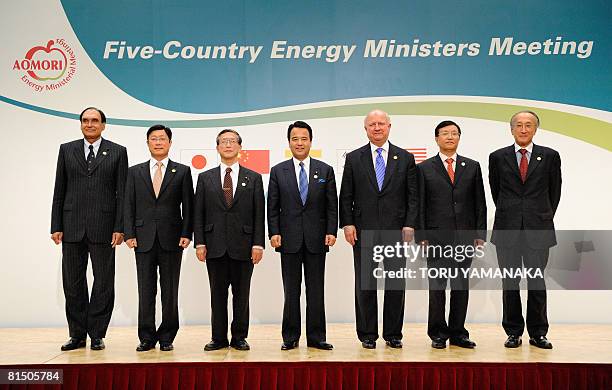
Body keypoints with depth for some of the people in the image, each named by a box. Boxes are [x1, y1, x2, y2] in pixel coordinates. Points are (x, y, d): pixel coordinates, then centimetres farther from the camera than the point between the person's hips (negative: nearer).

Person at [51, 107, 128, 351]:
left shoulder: (117, 152, 4)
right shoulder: (67, 150, 10)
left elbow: (122, 192, 0)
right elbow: (59, 191, 9)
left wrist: (119, 228, -7)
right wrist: (56, 226, 2)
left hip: (103, 228, -2)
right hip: (72, 227, 2)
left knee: (103, 283, 3)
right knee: (73, 283, 8)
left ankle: (97, 334, 15)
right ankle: (77, 335, 20)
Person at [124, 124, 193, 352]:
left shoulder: (182, 171, 6)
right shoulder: (135, 172, 11)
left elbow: (188, 206, 3)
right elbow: (129, 206, 7)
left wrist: (186, 234, -6)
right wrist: (129, 234, -3)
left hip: (172, 239, -1)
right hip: (144, 239, 1)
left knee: (170, 291, 4)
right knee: (145, 291, 4)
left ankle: (167, 337, 14)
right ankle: (146, 337, 14)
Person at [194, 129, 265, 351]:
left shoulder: (253, 178, 7)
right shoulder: (205, 178, 9)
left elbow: (259, 215, 3)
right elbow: (198, 214, 6)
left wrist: (258, 244, -6)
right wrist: (199, 243, -3)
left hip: (243, 246, -1)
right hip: (215, 246, 1)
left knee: (241, 295, 6)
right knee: (217, 294, 6)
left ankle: (239, 337, 17)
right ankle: (218, 338, 16)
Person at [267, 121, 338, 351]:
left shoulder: (325, 171, 6)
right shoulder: (278, 172, 6)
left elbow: (332, 206, 4)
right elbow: (273, 207, 4)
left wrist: (331, 232, -6)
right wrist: (274, 233, -5)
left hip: (316, 239, 0)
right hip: (289, 239, 0)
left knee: (316, 291, 5)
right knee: (291, 291, 6)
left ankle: (316, 338, 14)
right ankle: (290, 338, 15)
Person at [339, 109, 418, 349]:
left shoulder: (405, 158, 8)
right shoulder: (353, 158, 7)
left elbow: (413, 196, 4)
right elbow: (346, 196, 5)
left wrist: (409, 225, -5)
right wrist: (347, 224, -4)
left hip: (396, 230, 0)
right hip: (364, 230, 0)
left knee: (395, 284, 4)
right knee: (365, 284, 4)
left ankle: (393, 334, 16)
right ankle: (367, 335, 14)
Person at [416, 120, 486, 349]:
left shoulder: (472, 167, 11)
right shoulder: (425, 168, 5)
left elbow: (480, 203, 9)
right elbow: (420, 205, 1)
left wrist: (480, 234, 2)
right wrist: (421, 236, -5)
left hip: (465, 236, 2)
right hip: (437, 237, -2)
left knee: (461, 286, 7)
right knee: (437, 287, 1)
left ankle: (458, 333, 17)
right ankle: (438, 334, 12)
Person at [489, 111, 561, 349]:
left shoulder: (550, 156, 5)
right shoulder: (498, 157, 6)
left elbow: (555, 191, 12)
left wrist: (545, 219, 14)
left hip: (538, 229, 0)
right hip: (508, 229, 1)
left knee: (537, 282, 4)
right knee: (510, 282, 5)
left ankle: (538, 334, 15)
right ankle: (513, 332, 16)